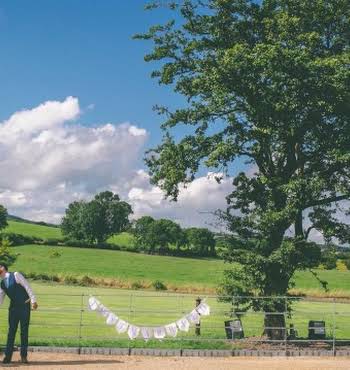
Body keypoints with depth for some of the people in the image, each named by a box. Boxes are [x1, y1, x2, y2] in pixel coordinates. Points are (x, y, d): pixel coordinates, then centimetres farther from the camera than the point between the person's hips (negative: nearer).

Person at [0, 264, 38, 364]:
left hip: (24, 306, -5)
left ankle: (23, 356, 6)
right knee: (11, 331, 3)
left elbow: (27, 286, -12)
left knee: (24, 331, 0)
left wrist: (33, 300, -17)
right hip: (13, 307, 5)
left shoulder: (15, 275, -9)